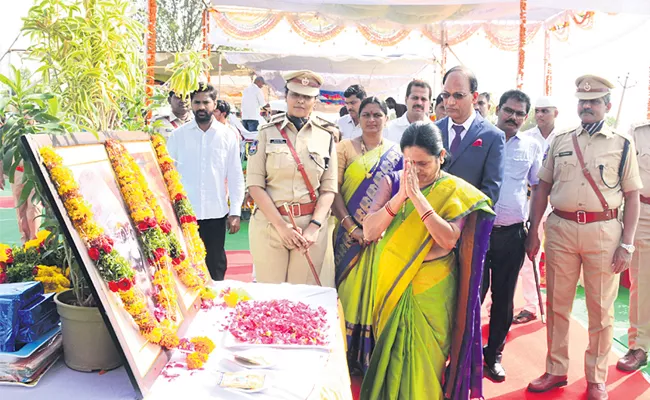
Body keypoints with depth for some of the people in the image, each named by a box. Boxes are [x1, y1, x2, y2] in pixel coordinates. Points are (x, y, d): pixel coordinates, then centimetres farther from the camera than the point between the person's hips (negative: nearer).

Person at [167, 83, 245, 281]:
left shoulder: (227, 136, 2)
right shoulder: (178, 135, 2)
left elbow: (235, 176, 3)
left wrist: (235, 212, -1)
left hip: (216, 213, 0)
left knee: (216, 268, 10)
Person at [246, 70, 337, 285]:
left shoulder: (326, 137, 7)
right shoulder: (267, 133, 3)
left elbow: (329, 189, 3)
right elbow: (255, 184, -5)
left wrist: (314, 227, -11)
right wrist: (281, 225, -13)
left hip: (311, 226, 1)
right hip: (269, 223, -1)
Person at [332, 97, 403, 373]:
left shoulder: (397, 154, 7)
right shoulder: (345, 148, 2)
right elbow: (333, 190, -6)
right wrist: (352, 228, -15)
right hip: (350, 233, -1)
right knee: (348, 288, 4)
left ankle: (370, 357, 23)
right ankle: (346, 355, 20)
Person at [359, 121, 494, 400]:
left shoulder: (457, 191, -7)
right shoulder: (392, 181, -1)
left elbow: (448, 240, -20)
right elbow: (369, 232, -9)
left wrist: (417, 196, -23)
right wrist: (401, 196, -21)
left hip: (431, 290, -2)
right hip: (389, 282, 3)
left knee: (422, 356, 5)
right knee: (388, 354, 13)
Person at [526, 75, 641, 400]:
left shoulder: (622, 144, 4)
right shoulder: (560, 141, 9)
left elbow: (632, 196, 2)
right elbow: (542, 188, 10)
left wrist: (627, 244, -5)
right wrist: (533, 233, 5)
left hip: (603, 231, -2)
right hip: (560, 228, 2)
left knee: (601, 309, 7)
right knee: (557, 304, 10)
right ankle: (556, 371, 26)